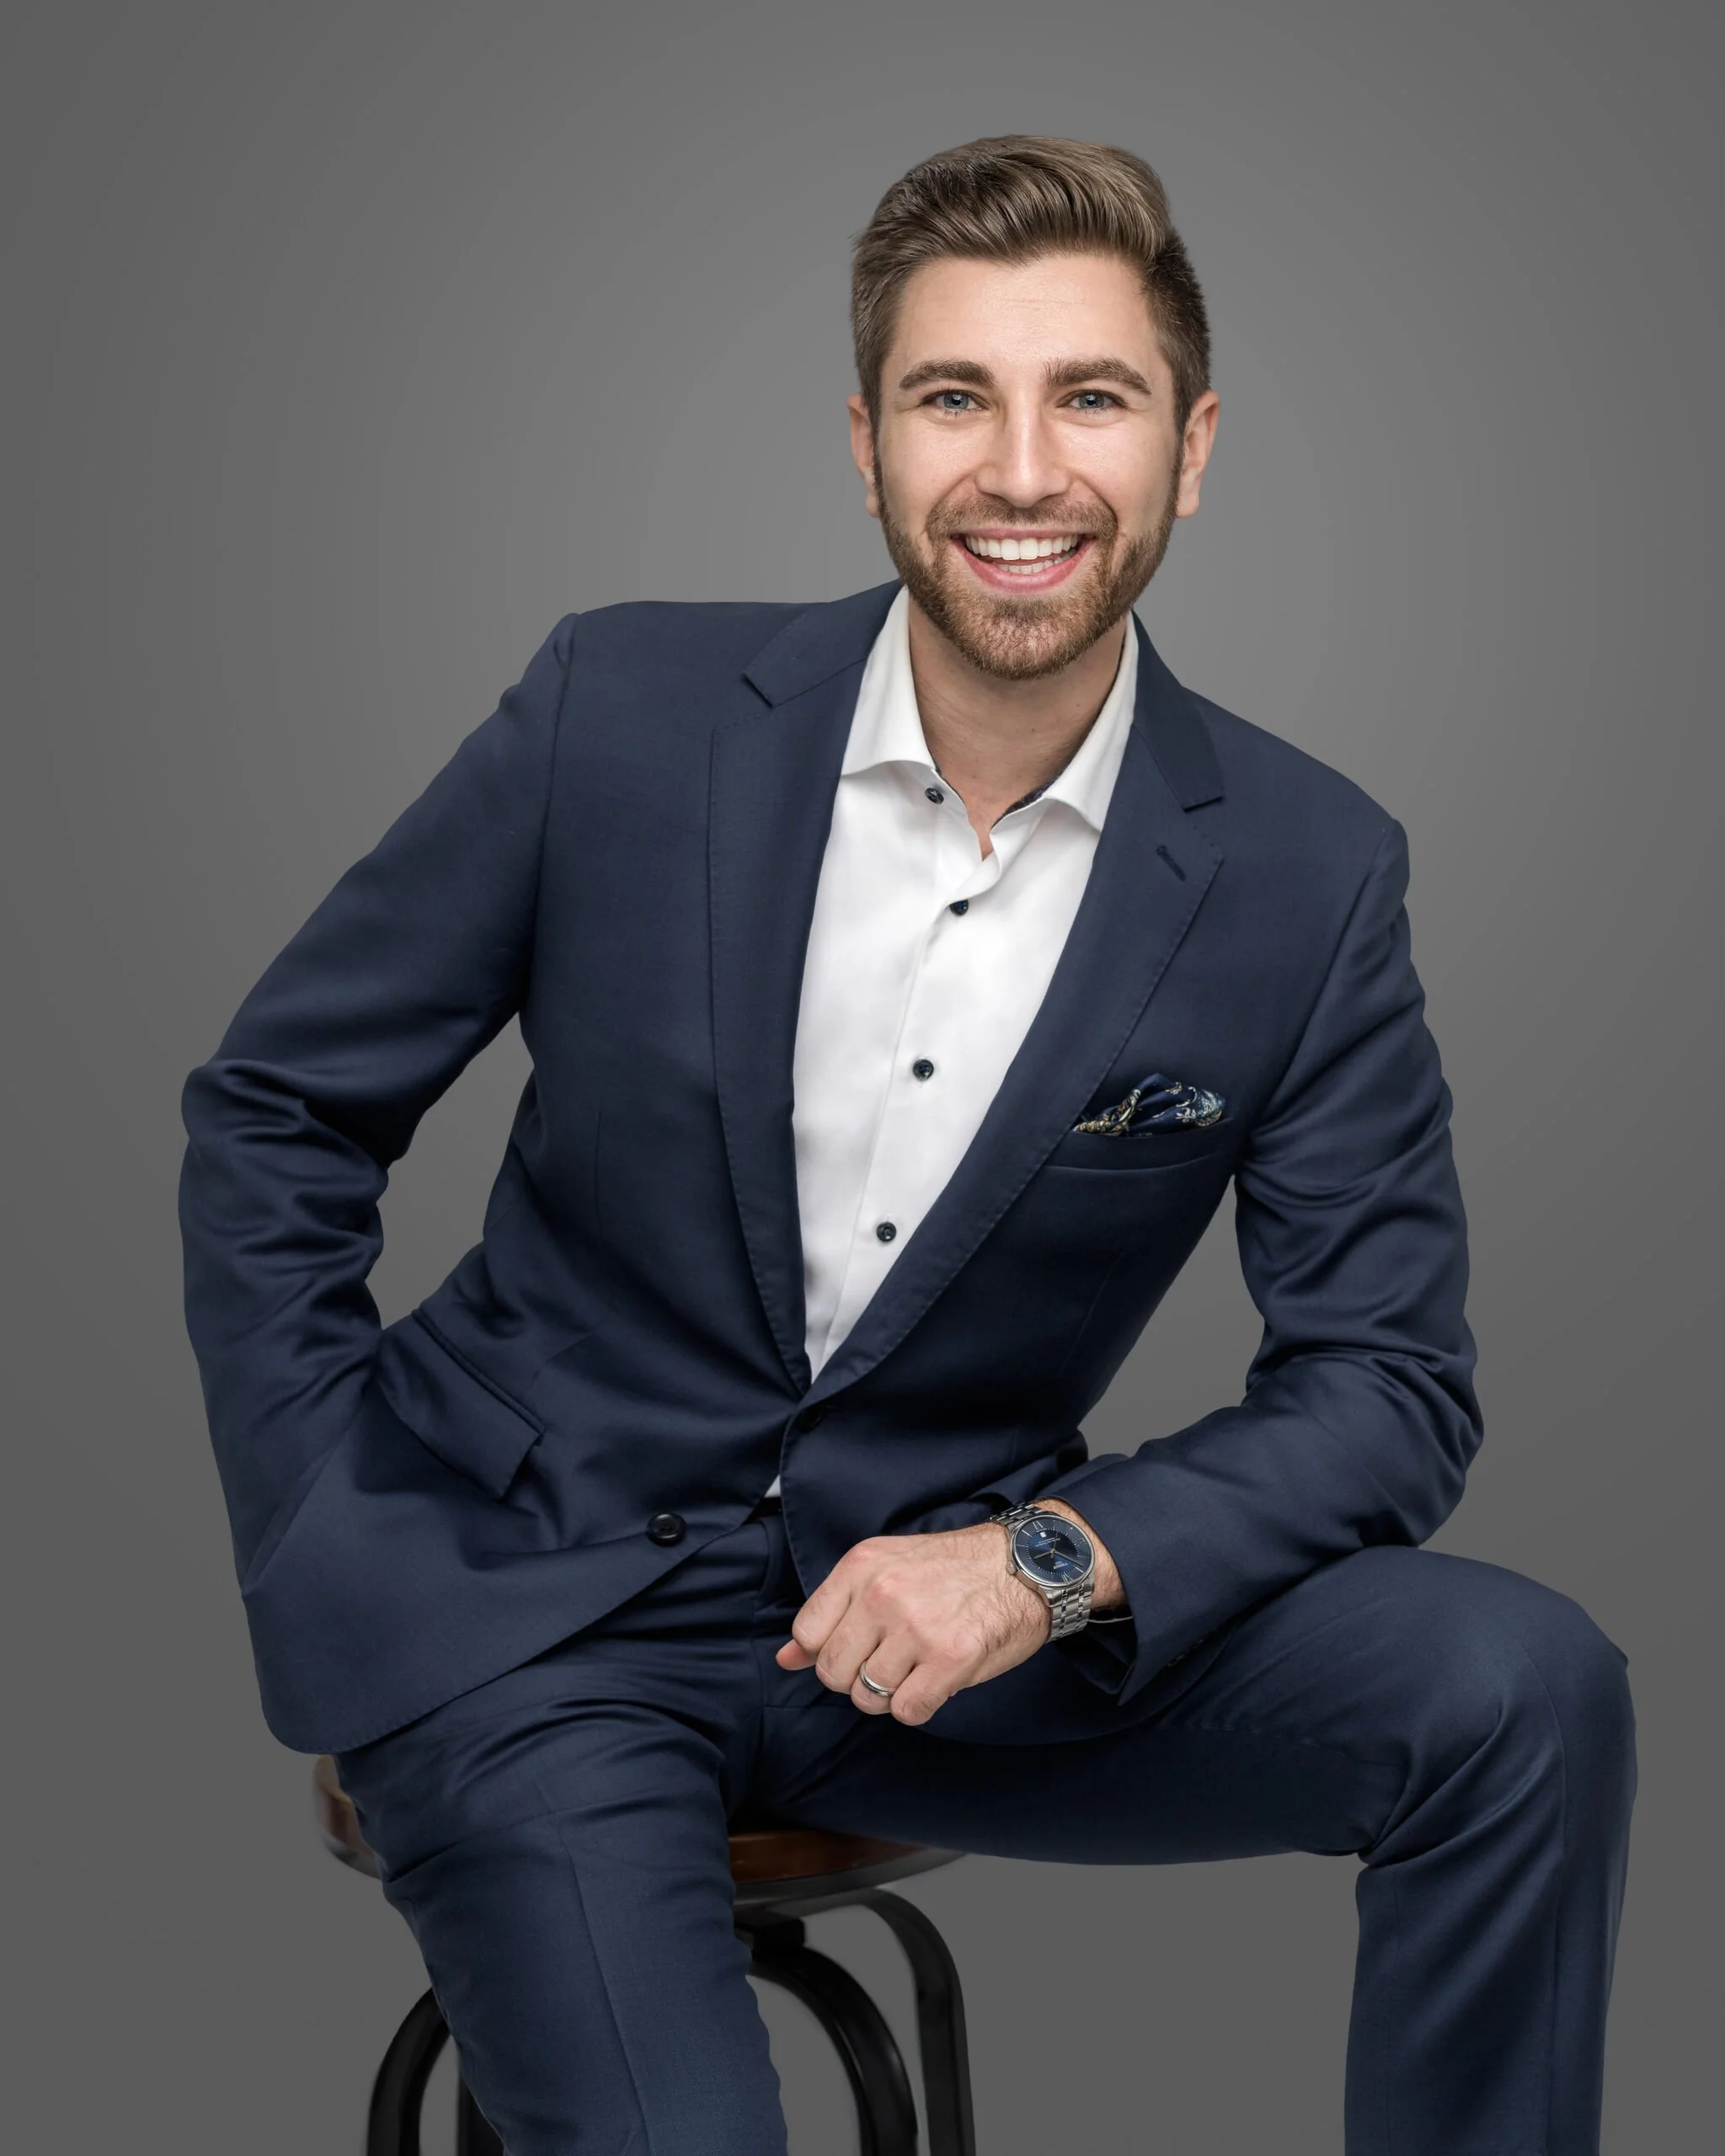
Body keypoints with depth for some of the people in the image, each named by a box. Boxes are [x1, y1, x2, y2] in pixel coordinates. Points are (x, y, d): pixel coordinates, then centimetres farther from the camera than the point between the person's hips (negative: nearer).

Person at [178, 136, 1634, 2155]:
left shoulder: (1307, 877, -6)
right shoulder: (621, 711, -9)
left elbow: (1389, 1380, -1)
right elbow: (272, 1110, 1)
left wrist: (1056, 1556, -19)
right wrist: (326, 1584, -4)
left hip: (932, 1614, 2)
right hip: (536, 1605, -1)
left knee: (1523, 1691, -17)